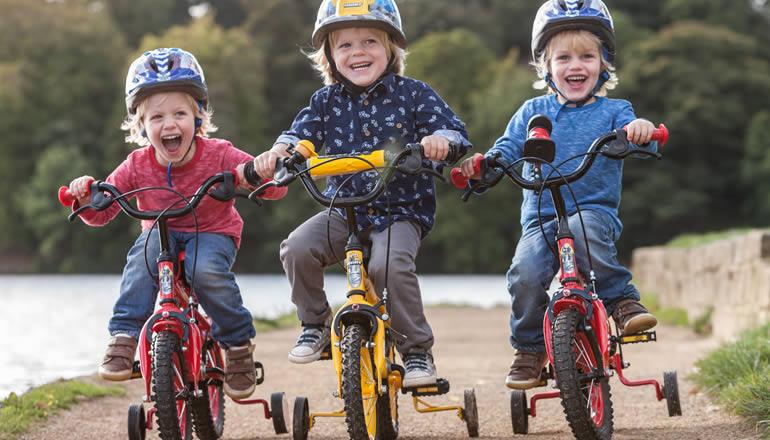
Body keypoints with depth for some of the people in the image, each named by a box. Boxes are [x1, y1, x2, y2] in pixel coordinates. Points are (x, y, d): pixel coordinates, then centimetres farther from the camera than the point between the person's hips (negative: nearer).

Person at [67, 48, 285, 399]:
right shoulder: (137, 166, -12)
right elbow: (101, 214, -7)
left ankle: (238, 344, -13)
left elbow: (276, 189, -22)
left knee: (206, 269, -34)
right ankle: (124, 338, -27)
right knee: (143, 255, -32)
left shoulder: (218, 155, -18)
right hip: (162, 233, 2)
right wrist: (85, 197, -30)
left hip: (212, 234, -2)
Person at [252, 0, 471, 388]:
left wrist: (441, 139, -33)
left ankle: (417, 350, -11)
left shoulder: (412, 94, -1)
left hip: (401, 212, -3)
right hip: (344, 212, 3)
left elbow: (453, 129, -8)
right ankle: (315, 324, 3)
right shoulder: (327, 101, 6)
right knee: (297, 248, -22)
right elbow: (301, 134, -3)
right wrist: (279, 151, -26)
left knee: (390, 264, -31)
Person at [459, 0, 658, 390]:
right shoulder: (533, 112, 14)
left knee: (581, 230, -38)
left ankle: (622, 300, -22)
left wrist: (641, 132, -33)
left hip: (596, 213, -2)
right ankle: (529, 350, -4)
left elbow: (641, 147, -8)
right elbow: (508, 150, 7)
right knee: (525, 273, -24)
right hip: (539, 219, 2)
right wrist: (481, 163, -15)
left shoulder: (612, 112, 8)